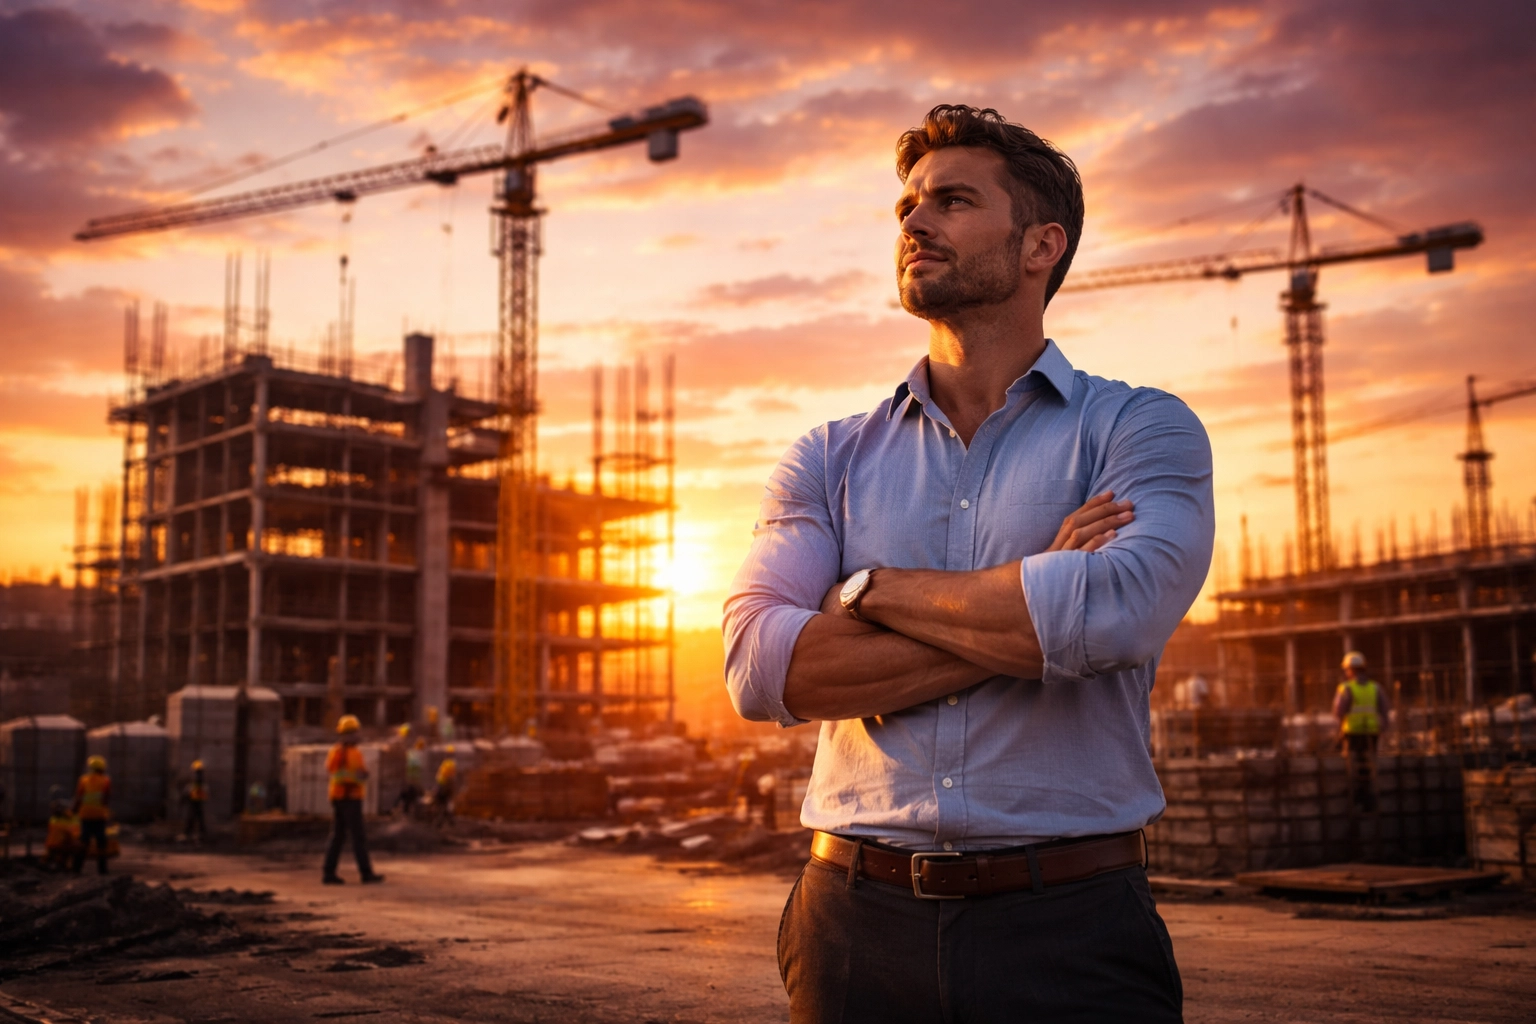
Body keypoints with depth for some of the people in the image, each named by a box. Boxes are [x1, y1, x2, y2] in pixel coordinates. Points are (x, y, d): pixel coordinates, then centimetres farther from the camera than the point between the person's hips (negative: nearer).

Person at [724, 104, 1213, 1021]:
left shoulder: (1141, 429, 0)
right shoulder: (830, 459, 8)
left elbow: (1111, 614, -20)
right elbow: (759, 667, -8)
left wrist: (873, 587, -7)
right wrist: (1025, 615, -13)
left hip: (1069, 929, -2)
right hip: (858, 922, 3)